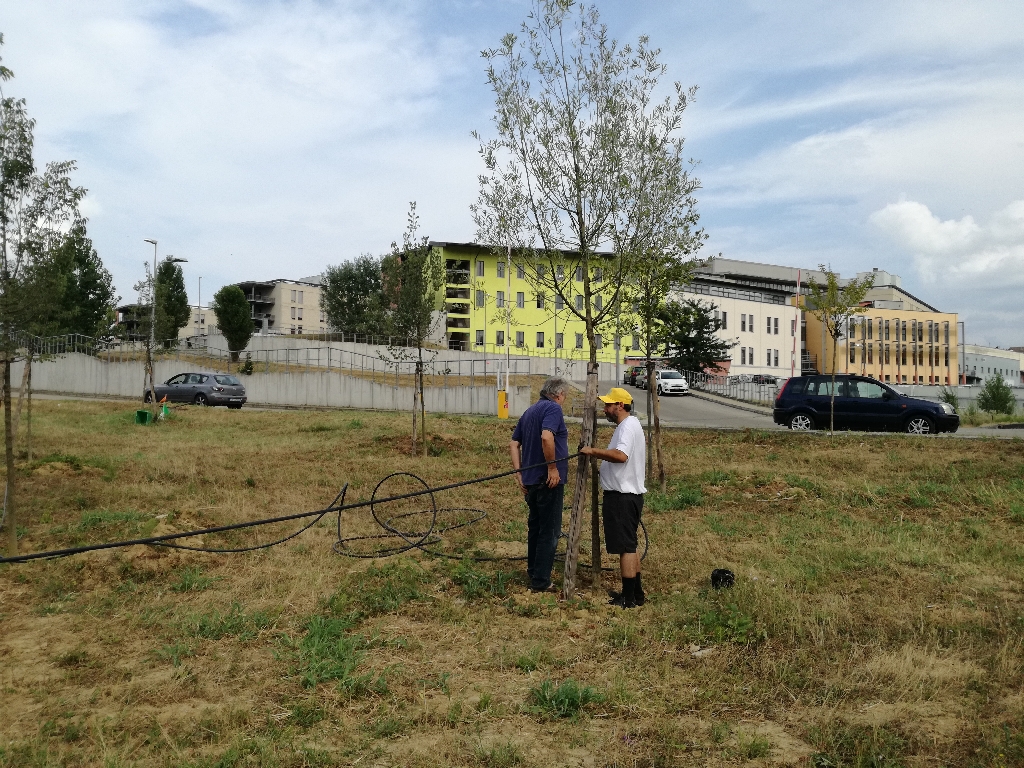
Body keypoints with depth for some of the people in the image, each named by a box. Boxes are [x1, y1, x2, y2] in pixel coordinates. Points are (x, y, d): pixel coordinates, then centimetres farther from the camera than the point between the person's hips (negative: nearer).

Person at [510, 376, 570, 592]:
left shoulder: (529, 412, 15)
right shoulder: (553, 408, -11)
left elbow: (514, 444, 14)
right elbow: (546, 437, -28)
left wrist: (518, 473, 12)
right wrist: (553, 467, -20)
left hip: (530, 480, 9)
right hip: (549, 480, -8)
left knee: (535, 526, 20)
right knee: (550, 531, 0)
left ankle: (533, 571, 31)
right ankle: (541, 581, 3)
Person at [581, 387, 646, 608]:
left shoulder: (628, 427, -17)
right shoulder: (630, 425, 17)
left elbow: (621, 455, -33)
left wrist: (593, 451, -25)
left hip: (623, 496, -11)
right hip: (627, 493, 11)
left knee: (626, 546, -5)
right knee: (629, 546, 17)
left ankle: (629, 598, 1)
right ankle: (636, 593, 25)